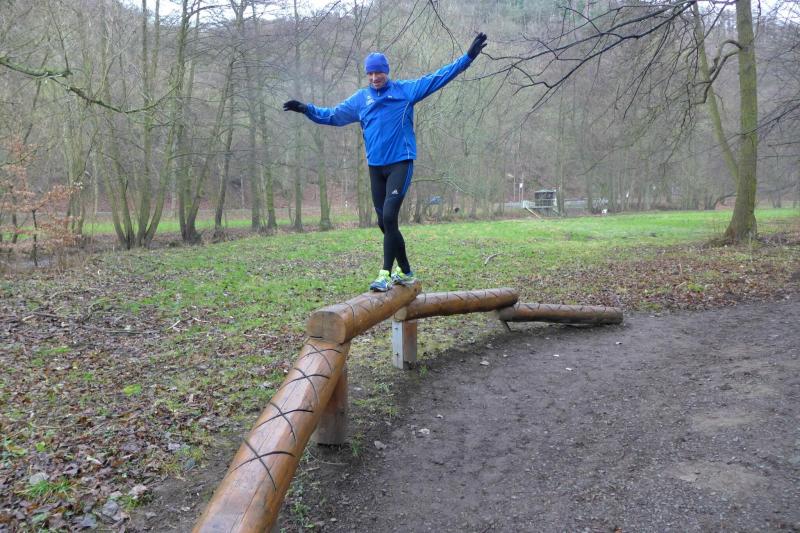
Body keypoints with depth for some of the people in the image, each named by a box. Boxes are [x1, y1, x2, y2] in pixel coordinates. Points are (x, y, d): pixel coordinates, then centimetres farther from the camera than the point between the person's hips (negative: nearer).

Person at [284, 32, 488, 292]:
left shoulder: (405, 90, 2)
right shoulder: (360, 99, 12)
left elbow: (438, 78, -1)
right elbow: (333, 115, 19)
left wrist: (468, 56, -6)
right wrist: (307, 109, 9)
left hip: (401, 163, -5)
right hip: (375, 167, 5)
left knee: (389, 217, -18)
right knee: (384, 223, 8)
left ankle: (386, 274, -13)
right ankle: (405, 272, 23)